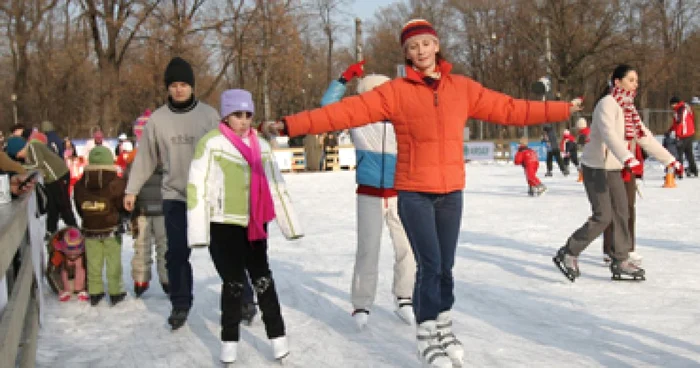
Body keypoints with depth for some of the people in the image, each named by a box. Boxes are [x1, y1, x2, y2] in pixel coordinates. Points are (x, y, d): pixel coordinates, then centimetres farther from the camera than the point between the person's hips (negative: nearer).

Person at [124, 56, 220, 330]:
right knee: (177, 252, 4)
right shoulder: (157, 119, 1)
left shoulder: (208, 115, -4)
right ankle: (180, 304, 18)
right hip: (174, 195, 2)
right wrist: (132, 189, 8)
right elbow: (145, 157, 7)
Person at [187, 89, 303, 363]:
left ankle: (277, 337, 12)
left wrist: (290, 224, 13)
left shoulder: (261, 146, 10)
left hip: (255, 225, 4)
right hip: (223, 225, -4)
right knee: (233, 282, 1)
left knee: (263, 279, 5)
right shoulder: (211, 143, -6)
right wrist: (198, 231, -13)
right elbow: (197, 187, -8)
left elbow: (275, 186, 15)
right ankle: (229, 341, 15)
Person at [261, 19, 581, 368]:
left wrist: (560, 110, 10)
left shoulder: (463, 88, 6)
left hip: (451, 192, 3)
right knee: (429, 265, -6)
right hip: (413, 193, -3)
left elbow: (508, 108, 9)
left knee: (445, 266, 10)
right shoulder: (395, 91, -5)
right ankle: (428, 337, 12)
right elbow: (347, 112, -11)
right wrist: (291, 124, -18)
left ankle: (443, 326, 32)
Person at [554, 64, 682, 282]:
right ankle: (568, 254, 1)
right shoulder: (607, 104, -17)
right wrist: (628, 159, -47)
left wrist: (670, 160, 13)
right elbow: (610, 135, -33)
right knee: (603, 217, -11)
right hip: (596, 168, -8)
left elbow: (645, 138, 15)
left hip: (617, 169, 8)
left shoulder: (629, 109, 10)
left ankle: (621, 260, 15)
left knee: (622, 213, 6)